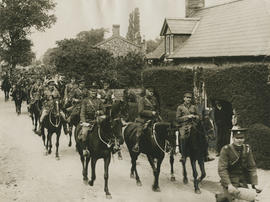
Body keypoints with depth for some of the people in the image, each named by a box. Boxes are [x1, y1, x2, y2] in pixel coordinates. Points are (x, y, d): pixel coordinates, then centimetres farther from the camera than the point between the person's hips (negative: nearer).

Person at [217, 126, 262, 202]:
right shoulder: (226, 150, -10)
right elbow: (222, 169, -17)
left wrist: (255, 184, -10)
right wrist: (229, 185, -29)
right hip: (230, 182, -4)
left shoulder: (247, 149, 4)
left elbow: (252, 167, 3)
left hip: (243, 183, 5)